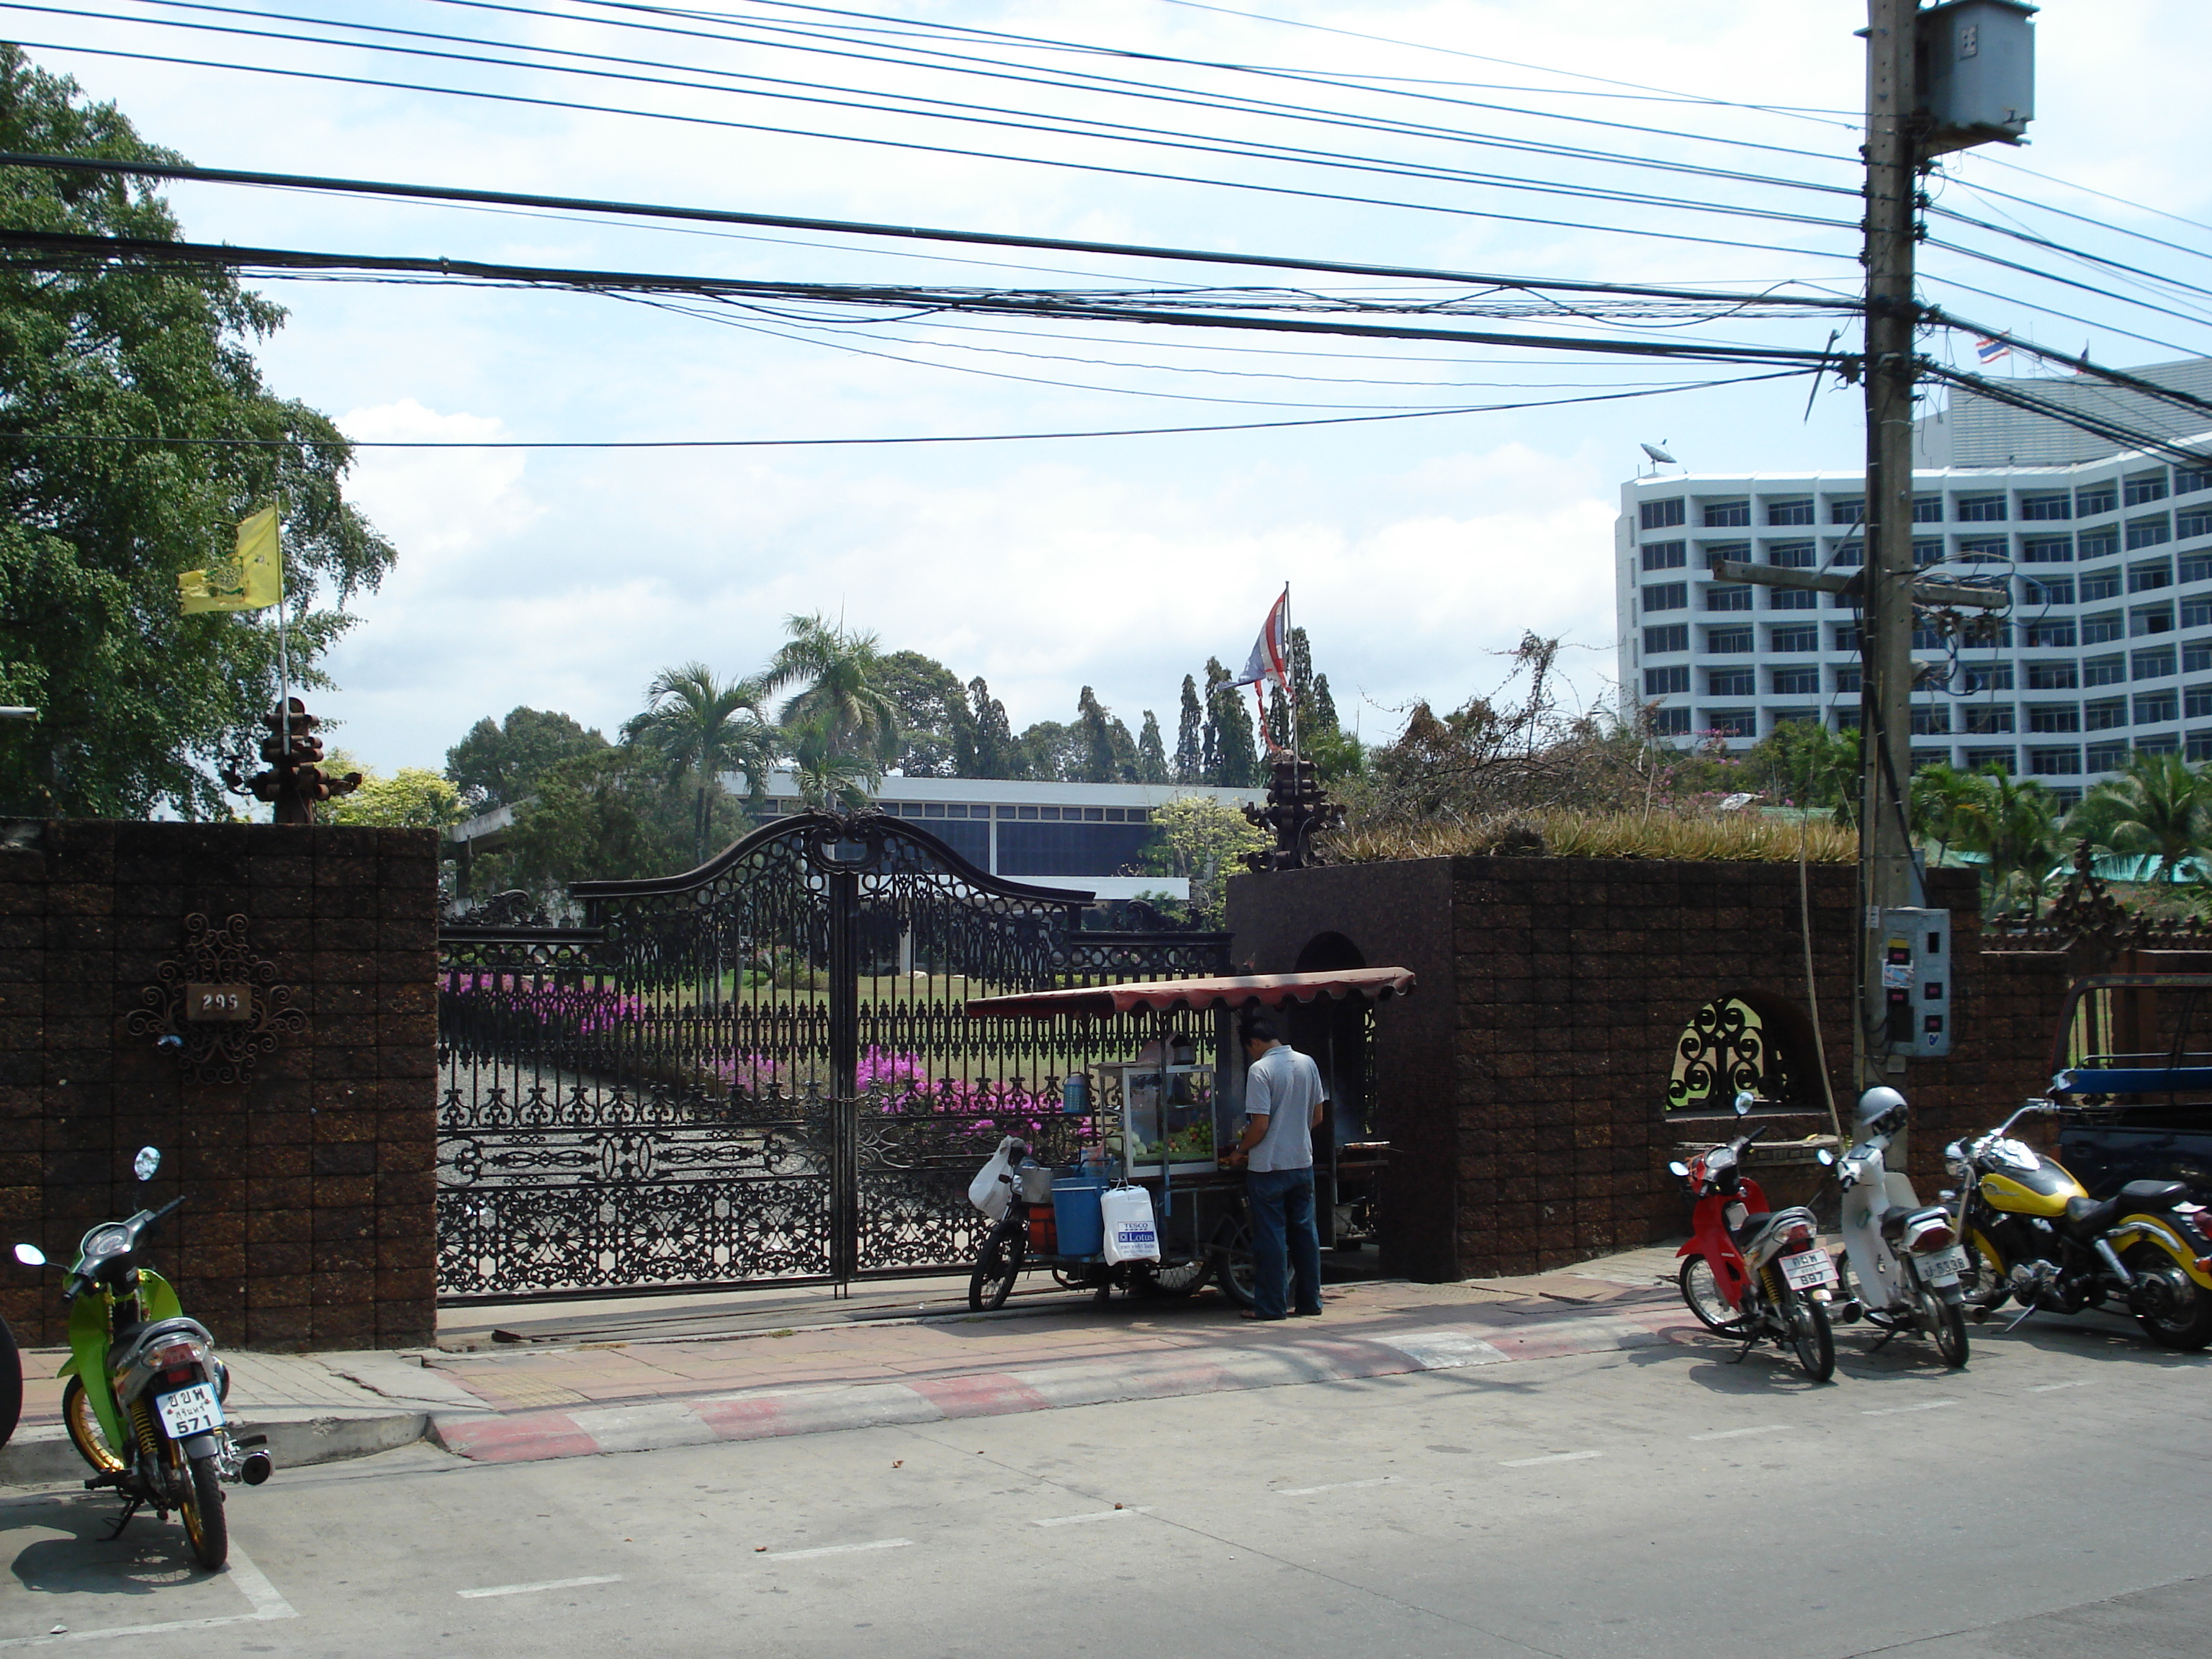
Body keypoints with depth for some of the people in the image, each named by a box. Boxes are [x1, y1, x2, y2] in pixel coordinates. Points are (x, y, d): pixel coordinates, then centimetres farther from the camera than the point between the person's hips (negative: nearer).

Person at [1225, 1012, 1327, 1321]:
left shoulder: (1260, 1069, -14)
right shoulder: (1307, 1063, 5)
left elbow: (1260, 1125, -17)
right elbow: (1318, 1116, 11)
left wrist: (1240, 1151, -1)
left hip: (1269, 1166, -6)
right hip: (1303, 1162, 6)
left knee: (1271, 1236, 0)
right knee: (1305, 1232, 12)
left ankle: (1271, 1305, 5)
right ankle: (1309, 1301, 16)